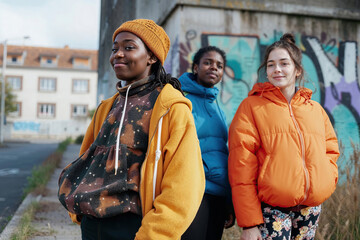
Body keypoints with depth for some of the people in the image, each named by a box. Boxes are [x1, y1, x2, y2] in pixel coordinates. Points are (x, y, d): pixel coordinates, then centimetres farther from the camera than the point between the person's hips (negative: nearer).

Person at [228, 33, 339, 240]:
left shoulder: (316, 109, 12)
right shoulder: (252, 106, -3)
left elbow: (330, 148, 22)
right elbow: (241, 167, -8)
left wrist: (328, 178, 0)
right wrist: (249, 223, -12)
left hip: (312, 208, 5)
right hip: (272, 209, -4)